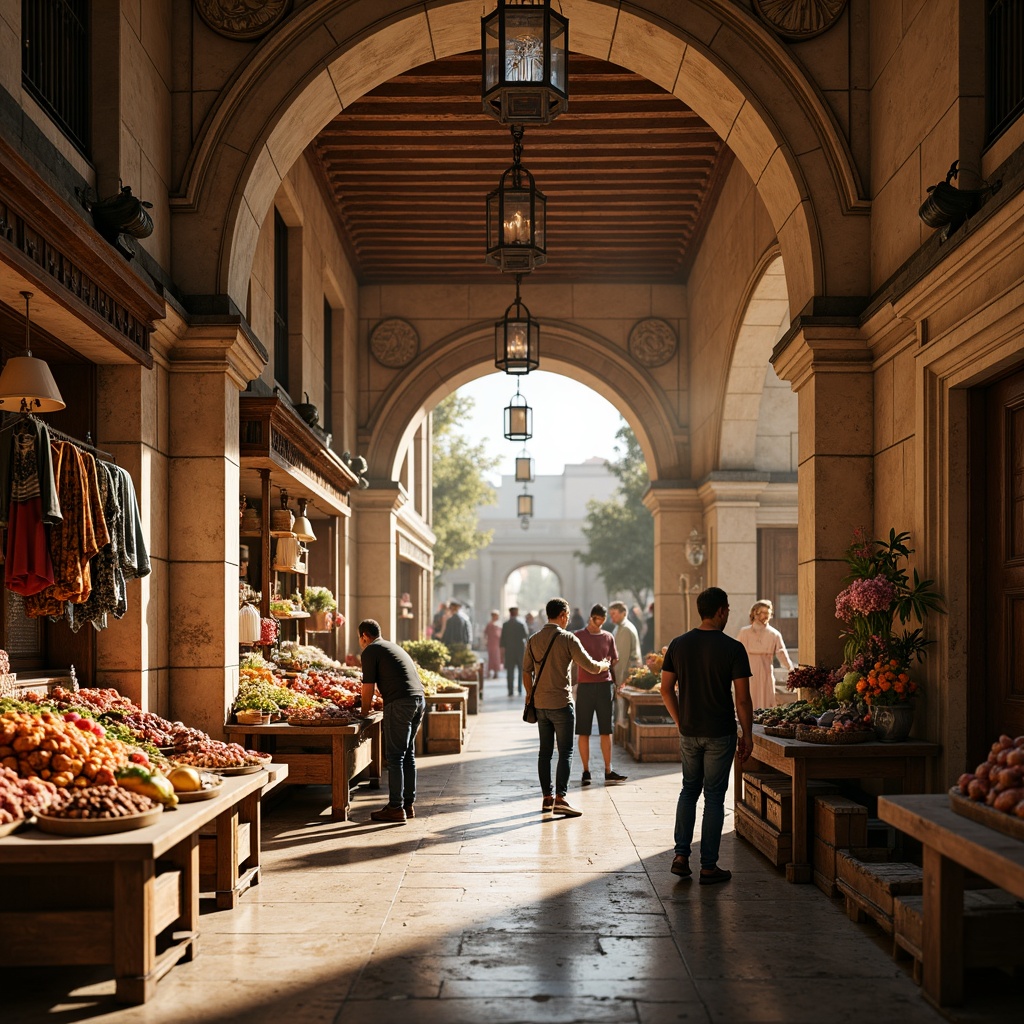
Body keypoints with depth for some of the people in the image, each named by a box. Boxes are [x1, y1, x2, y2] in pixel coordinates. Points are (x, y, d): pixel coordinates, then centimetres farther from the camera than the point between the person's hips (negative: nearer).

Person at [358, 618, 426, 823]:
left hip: (400, 702, -8)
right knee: (408, 753, 16)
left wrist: (363, 714, 14)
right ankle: (409, 804, 20)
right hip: (419, 699, 8)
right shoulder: (393, 647, 27)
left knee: (395, 756, -3)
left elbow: (368, 688, -1)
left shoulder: (370, 651, 1)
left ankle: (396, 808, -2)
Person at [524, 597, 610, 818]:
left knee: (545, 751, 12)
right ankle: (560, 799, -11)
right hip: (561, 704, -6)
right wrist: (604, 666, 13)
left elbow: (526, 671, 12)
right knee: (565, 752, -3)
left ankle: (547, 798, 15)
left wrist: (530, 694, 26)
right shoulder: (568, 639, -10)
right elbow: (590, 666, -8)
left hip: (540, 704, 6)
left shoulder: (533, 640, 6)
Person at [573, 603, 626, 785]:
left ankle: (608, 771, 6)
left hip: (604, 685, 3)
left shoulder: (608, 637, 11)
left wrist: (606, 664, -2)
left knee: (606, 730, 3)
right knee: (583, 731, 0)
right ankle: (586, 771, 6)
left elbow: (614, 661, 17)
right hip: (585, 686, -2)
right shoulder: (578, 636, 2)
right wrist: (590, 666, -12)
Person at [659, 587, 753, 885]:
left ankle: (681, 856, 11)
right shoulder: (732, 648, -11)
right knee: (714, 796, 4)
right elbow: (742, 699, -12)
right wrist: (747, 736, -2)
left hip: (689, 733, 4)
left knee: (689, 789, 18)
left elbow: (666, 689, 5)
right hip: (720, 734, -4)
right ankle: (708, 866, 8)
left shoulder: (678, 645, 1)